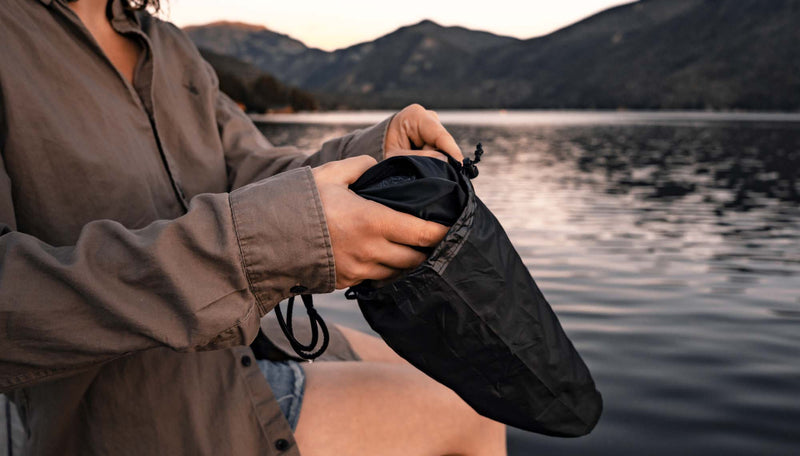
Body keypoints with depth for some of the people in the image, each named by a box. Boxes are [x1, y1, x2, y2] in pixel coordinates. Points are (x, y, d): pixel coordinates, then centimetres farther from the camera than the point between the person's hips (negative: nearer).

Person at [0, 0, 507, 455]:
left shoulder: (169, 47, 8)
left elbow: (260, 177, 2)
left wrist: (376, 156, -19)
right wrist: (247, 242, -40)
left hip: (248, 341, 9)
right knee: (468, 413, -7)